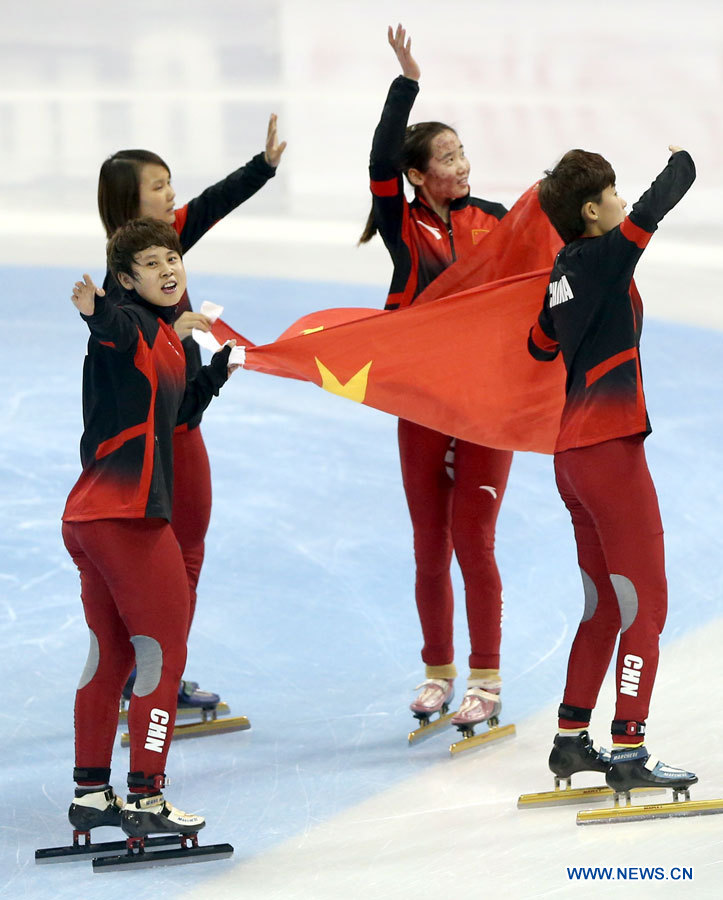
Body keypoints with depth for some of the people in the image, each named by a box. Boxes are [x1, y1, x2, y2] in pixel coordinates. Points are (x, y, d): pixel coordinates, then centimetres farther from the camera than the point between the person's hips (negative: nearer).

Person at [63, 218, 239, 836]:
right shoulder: (132, 325, -10)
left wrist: (217, 372, 25)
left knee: (110, 654, 17)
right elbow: (117, 330, -35)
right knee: (163, 652, -4)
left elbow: (174, 413, 27)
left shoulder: (166, 338, 18)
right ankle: (145, 801, -3)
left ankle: (91, 793, 23)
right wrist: (96, 314, -56)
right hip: (127, 513, -10)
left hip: (91, 516, 10)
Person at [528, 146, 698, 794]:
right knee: (645, 601, -6)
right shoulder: (606, 256, -11)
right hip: (610, 448, -9)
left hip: (573, 455, 9)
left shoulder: (566, 271, 13)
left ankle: (572, 739, 19)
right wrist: (682, 161, 4)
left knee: (605, 604, 17)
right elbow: (658, 203, -17)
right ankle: (629, 751, -10)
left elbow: (540, 345, 28)